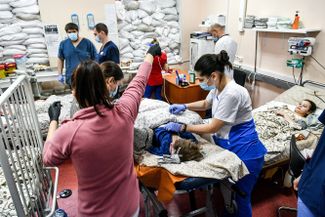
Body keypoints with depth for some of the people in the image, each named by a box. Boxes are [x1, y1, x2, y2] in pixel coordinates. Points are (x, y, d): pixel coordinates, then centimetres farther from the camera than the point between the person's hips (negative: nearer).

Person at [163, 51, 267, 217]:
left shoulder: (231, 94, -29)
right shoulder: (218, 87, 0)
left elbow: (213, 128, -23)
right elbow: (206, 104, 20)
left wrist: (181, 127, -17)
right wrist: (184, 106, 4)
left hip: (244, 151, -8)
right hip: (228, 146, 8)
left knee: (240, 198, 12)